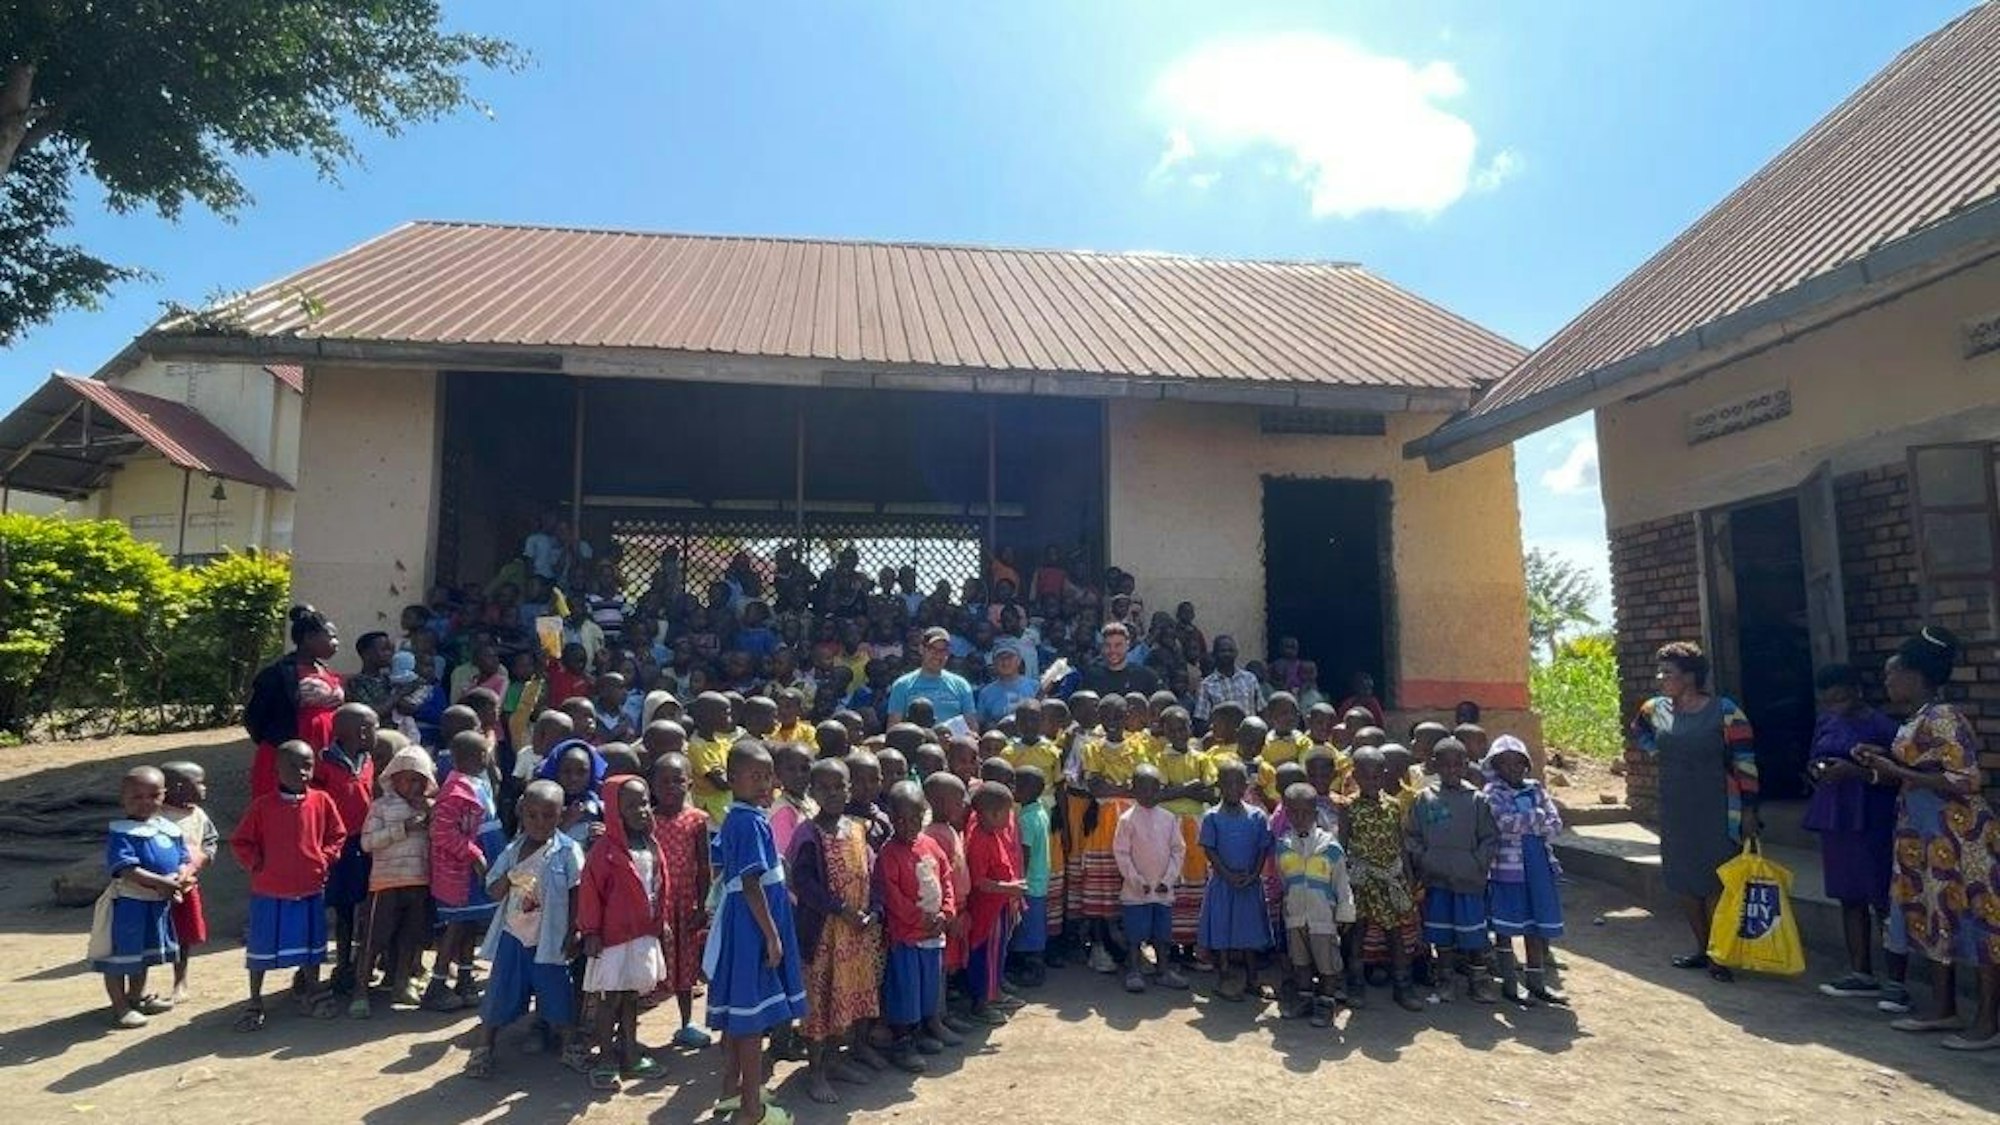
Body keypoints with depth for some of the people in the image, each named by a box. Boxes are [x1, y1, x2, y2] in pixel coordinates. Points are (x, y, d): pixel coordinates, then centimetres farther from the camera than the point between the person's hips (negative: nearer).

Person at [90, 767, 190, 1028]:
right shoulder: (121, 833, -18)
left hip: (160, 904, 7)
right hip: (127, 904, -7)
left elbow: (186, 861, 5)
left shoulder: (171, 829, 3)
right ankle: (120, 1007, 16)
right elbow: (128, 870, -26)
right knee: (121, 954, 4)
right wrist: (165, 883, -30)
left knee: (145, 952, 23)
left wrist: (181, 879, -16)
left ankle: (138, 996, 40)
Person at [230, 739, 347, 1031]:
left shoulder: (322, 801, -4)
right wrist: (256, 865, -9)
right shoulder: (262, 805, -8)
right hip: (269, 891, -2)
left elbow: (337, 834, 6)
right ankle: (254, 1002, 25)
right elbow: (241, 841, 1)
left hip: (311, 889, 2)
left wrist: (324, 859, -5)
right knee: (262, 947, 9)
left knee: (312, 942, 14)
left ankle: (312, 993, 31)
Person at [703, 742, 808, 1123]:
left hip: (737, 922, 10)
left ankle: (732, 1089, 31)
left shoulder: (733, 819, 9)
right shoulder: (752, 822, -20)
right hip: (754, 927, -10)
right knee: (753, 1014, -1)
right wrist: (773, 935, -19)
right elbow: (751, 885, -23)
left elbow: (720, 869, 18)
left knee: (737, 1012, 18)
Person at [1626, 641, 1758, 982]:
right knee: (1683, 882, 11)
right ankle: (1702, 948, 25)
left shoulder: (1724, 711, -10)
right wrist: (1643, 752, 14)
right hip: (1675, 813, 6)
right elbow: (1640, 733, 30)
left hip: (1716, 813, -6)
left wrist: (1748, 810, -11)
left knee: (1716, 883, -3)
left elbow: (1745, 762, -9)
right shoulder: (1655, 710, 5)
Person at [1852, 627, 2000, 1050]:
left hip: (1961, 836, -10)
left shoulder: (1943, 718, -17)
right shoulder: (1918, 721, 11)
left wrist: (1896, 772, -21)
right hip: (1927, 837, 10)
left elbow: (1964, 780, -22)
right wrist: (1884, 762, 6)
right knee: (1935, 919, 15)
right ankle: (1944, 1010, 26)